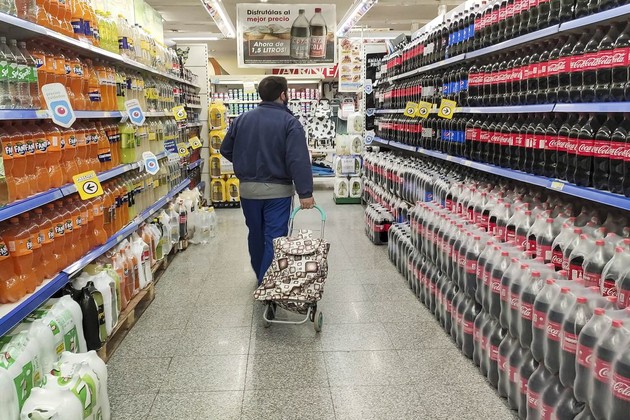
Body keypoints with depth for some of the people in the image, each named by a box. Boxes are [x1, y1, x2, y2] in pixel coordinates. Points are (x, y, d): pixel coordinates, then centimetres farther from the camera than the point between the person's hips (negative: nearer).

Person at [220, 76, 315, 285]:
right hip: (277, 189, -5)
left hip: (248, 188, 5)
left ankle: (260, 276, 38)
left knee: (256, 234, 20)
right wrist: (305, 193, -19)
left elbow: (226, 150, 10)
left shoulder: (242, 119, 4)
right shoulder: (289, 122, -11)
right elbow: (299, 160, -20)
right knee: (274, 238, 2)